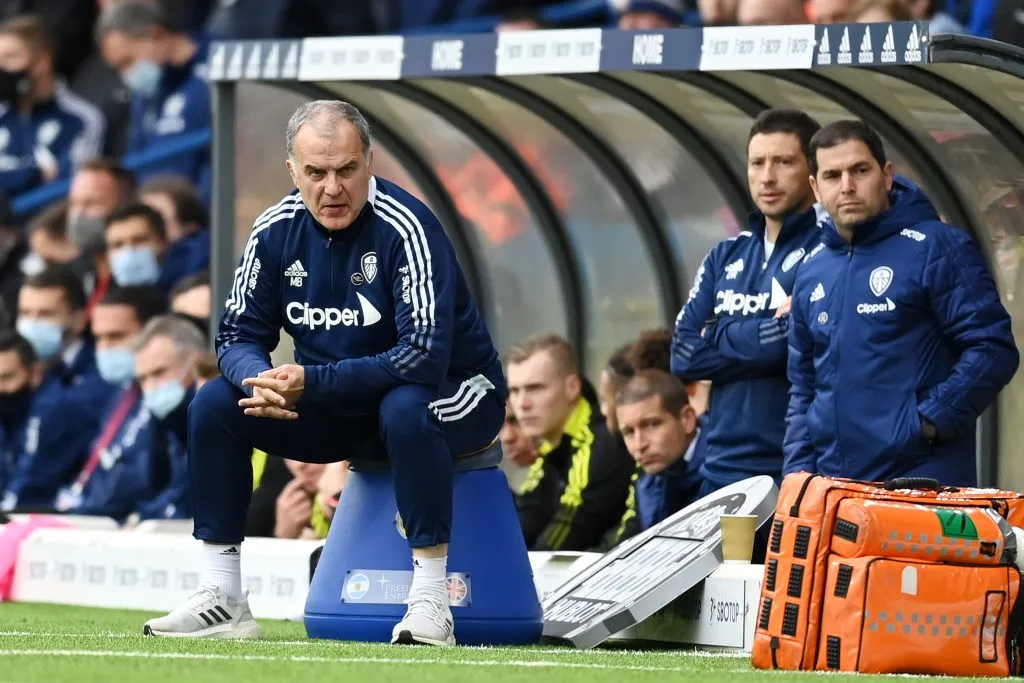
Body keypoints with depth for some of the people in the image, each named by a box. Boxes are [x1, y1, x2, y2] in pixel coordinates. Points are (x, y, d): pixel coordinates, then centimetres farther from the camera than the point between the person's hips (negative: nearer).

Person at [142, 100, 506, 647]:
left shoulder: (404, 228, -24)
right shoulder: (276, 231, -6)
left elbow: (424, 357, -31)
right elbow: (239, 335, -1)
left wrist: (311, 383, -33)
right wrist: (261, 379, -26)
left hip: (451, 395, -6)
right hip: (337, 411, 6)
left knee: (405, 410, -39)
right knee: (214, 405, -9)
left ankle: (430, 602, -33)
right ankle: (222, 600, -6)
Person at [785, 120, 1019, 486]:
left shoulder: (937, 249, -4)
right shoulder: (812, 273, 16)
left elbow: (993, 350, -10)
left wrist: (927, 423, -16)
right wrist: (798, 471, 11)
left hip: (923, 480, -6)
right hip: (832, 489, 6)